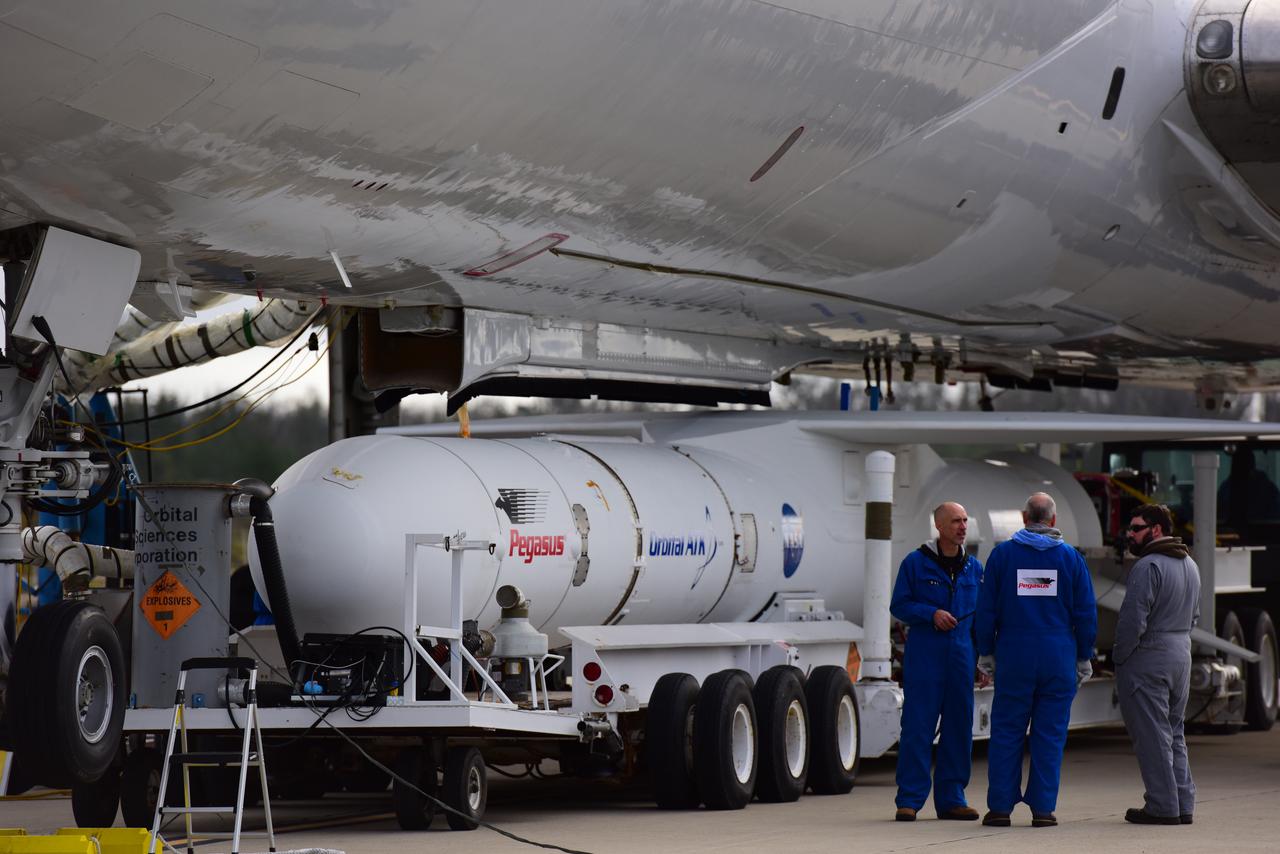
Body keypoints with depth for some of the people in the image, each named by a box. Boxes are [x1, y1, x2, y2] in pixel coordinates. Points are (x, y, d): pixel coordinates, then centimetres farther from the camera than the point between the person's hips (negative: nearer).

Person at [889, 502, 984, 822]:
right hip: (923, 655, -4)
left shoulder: (974, 568, 13)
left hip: (962, 656, 4)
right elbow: (899, 605, 1)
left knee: (959, 728, 5)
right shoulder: (915, 563, 1)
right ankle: (909, 800, -3)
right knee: (917, 727, -6)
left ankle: (951, 799, 13)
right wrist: (931, 614, -15)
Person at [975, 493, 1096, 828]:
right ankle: (1043, 808, 1)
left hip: (1014, 655, 0)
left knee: (1006, 732, 4)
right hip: (1059, 657, 0)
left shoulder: (1002, 554, 1)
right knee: (1050, 734, 3)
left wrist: (986, 653, 9)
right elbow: (1086, 613, 4)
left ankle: (1000, 806, 1)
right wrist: (1084, 658, 12)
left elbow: (986, 610, 2)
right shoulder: (1071, 558, 3)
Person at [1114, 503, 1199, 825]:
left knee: (1151, 735, -4)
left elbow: (1134, 618, -20)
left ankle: (1162, 805, -5)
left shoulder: (1148, 567, -16)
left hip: (1147, 658, -9)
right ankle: (1183, 804, 14)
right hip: (1182, 655, 9)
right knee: (1173, 732, 15)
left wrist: (1119, 655, -9)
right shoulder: (1190, 566, 14)